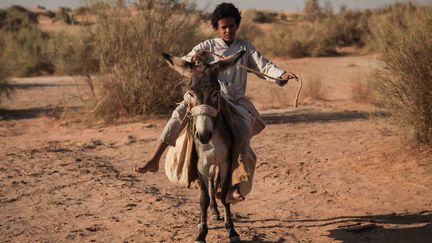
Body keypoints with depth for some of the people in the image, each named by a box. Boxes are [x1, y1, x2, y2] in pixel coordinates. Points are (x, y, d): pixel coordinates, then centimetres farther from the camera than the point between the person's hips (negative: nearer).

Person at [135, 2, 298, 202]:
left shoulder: (245, 47, 13)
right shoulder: (207, 47, 8)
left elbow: (264, 67, 5)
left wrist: (282, 75, -16)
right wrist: (193, 58, -23)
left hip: (236, 101, 1)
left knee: (244, 128, -28)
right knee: (181, 111, -26)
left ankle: (241, 185, -19)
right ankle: (154, 161, -24)